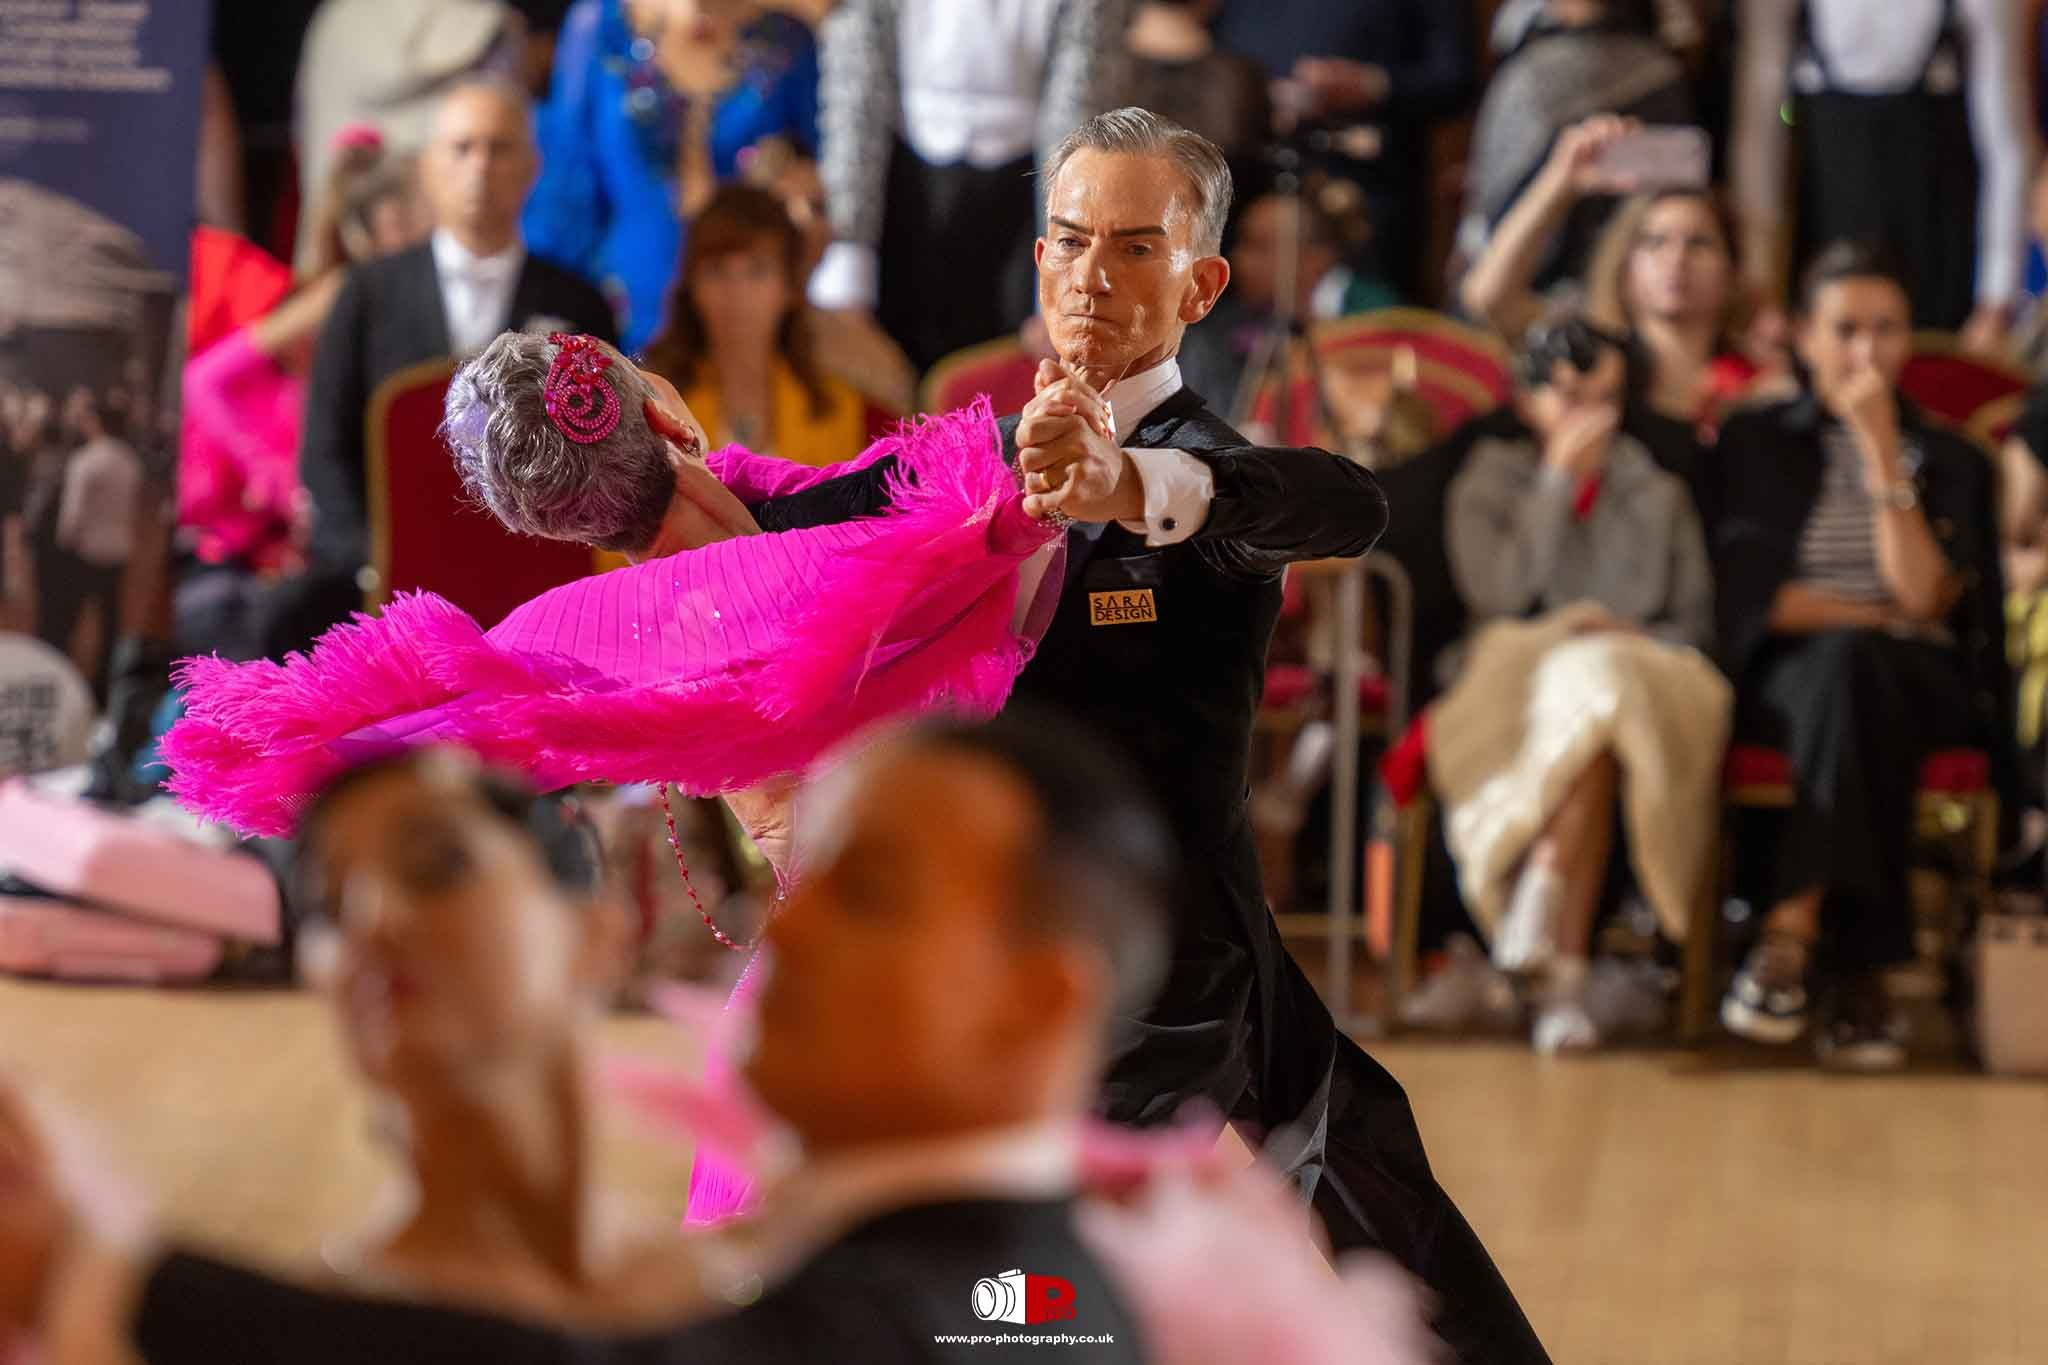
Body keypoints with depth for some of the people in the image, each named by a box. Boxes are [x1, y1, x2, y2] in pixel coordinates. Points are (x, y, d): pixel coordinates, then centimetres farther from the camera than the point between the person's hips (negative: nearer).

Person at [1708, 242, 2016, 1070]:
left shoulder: (1951, 462, 16)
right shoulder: (1754, 442, 14)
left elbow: (1926, 597, -2)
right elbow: (1747, 593, 3)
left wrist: (1883, 451, -6)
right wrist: (1879, 618, -4)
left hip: (1926, 690, 1)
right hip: (1786, 682, 0)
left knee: (1859, 670, -37)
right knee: (1845, 663, -38)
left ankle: (1793, 933, -45)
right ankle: (1857, 975, -46)